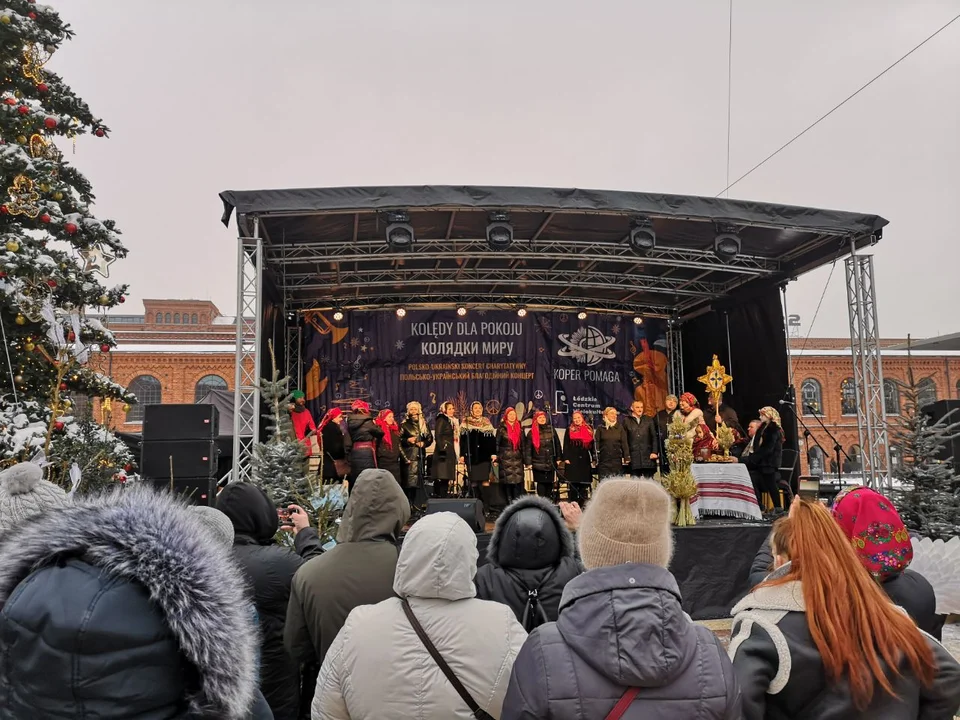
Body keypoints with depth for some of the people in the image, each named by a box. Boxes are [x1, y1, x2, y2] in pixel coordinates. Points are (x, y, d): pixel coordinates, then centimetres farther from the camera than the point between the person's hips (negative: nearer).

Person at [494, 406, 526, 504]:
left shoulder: (519, 429, 12)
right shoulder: (501, 428, 2)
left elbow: (522, 444, 14)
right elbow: (497, 444, 1)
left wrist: (524, 459, 11)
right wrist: (496, 458, -5)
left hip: (517, 459, 3)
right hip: (505, 458, -3)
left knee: (518, 482, -3)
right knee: (507, 482, -2)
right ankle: (510, 504, 4)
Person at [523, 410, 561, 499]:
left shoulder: (551, 430, 6)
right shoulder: (531, 433, -1)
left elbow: (557, 445, 10)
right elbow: (527, 448, -2)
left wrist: (558, 458, 6)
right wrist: (528, 463, -7)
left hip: (551, 463, 2)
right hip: (538, 464, -2)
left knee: (550, 484, 7)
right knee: (541, 484, -1)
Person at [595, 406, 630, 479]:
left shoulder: (620, 427, 8)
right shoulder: (601, 428, 5)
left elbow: (624, 443, 6)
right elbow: (597, 444, 2)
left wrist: (626, 458, -2)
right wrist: (595, 459, -5)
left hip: (617, 461, 1)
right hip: (604, 461, -1)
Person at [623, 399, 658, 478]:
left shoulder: (649, 420, 12)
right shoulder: (627, 421, 6)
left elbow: (654, 437, 9)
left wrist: (654, 452, -1)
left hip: (648, 457, 1)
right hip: (633, 457, -1)